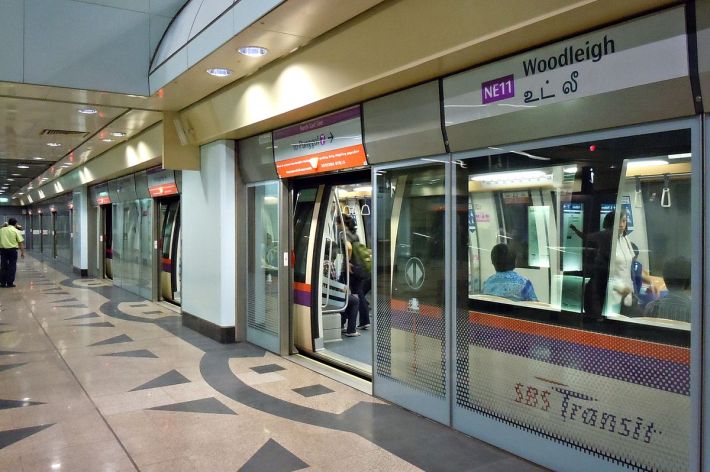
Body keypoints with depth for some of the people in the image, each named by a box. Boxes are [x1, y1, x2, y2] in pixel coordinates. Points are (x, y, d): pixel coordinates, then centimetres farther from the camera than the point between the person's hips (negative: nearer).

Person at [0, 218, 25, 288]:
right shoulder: (16, 231, -3)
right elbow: (21, 243, -6)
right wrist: (22, 252, -2)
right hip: (12, 250, -3)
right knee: (12, 267, 4)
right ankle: (10, 283, 4)